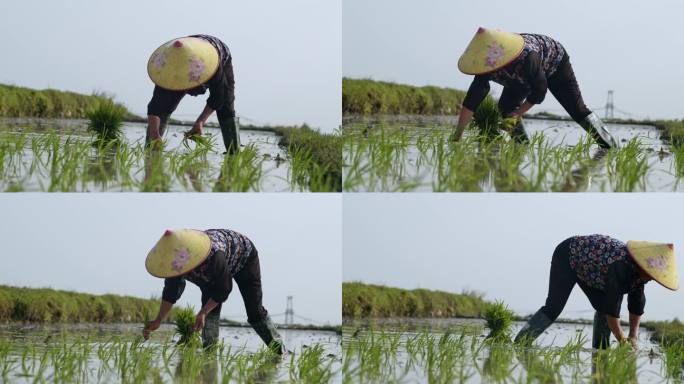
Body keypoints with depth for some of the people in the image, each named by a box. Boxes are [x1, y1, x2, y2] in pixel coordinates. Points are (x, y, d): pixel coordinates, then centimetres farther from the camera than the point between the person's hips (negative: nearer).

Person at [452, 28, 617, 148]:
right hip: (523, 76, 5)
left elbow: (539, 90, -32)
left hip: (554, 63, -5)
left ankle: (611, 146, 5)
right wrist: (457, 136, -35)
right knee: (505, 106, -14)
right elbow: (471, 102, -33)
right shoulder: (488, 65, -33)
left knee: (577, 110, -7)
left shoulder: (527, 57, -48)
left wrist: (517, 115, -28)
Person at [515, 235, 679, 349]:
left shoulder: (638, 270, -13)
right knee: (554, 307, -16)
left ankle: (599, 350, 0)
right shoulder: (619, 267, -39)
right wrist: (623, 341, -32)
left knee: (603, 308, -4)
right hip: (566, 257, -9)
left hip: (584, 265, 9)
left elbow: (637, 304, -4)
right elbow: (612, 308, -37)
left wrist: (633, 336, -9)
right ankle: (520, 343, -15)